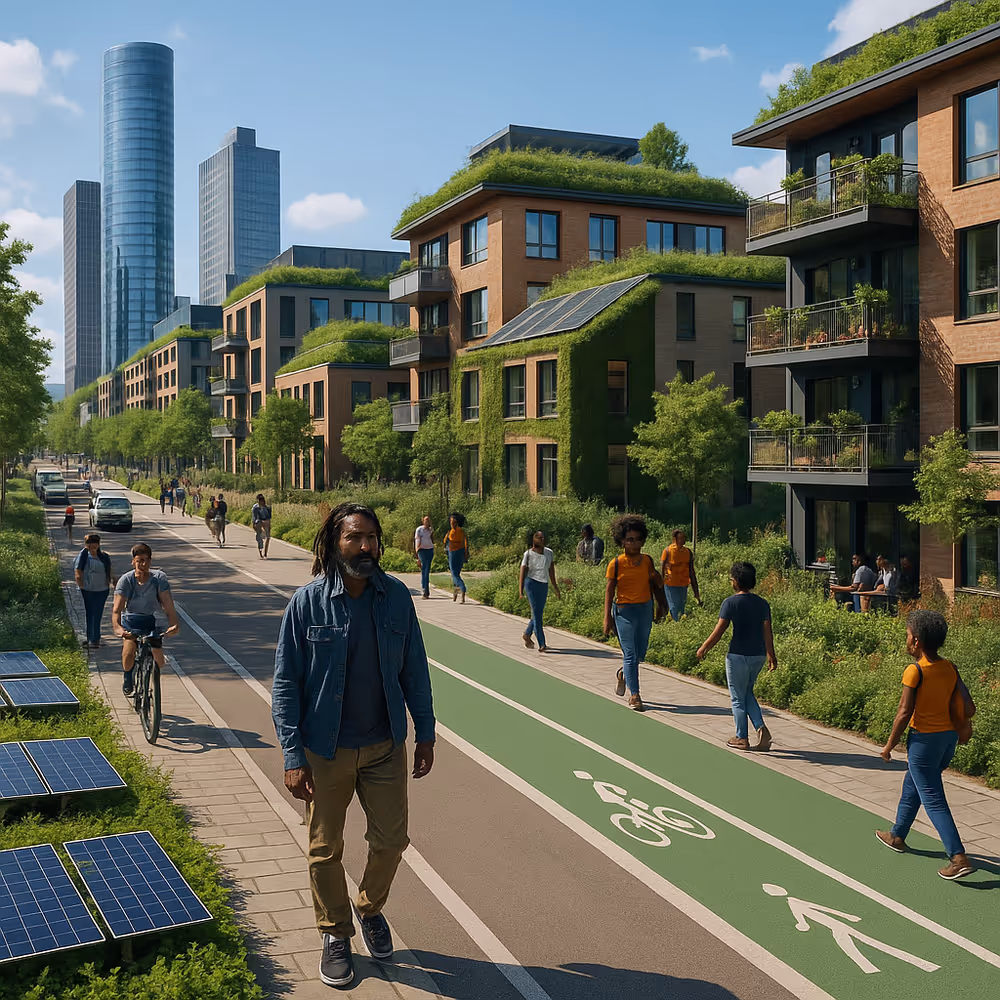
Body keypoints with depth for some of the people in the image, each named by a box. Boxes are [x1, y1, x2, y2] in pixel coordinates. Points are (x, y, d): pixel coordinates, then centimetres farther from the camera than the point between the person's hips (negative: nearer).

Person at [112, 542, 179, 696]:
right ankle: (127, 677, 8)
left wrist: (174, 624, -42)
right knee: (129, 652, -25)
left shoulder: (159, 577, -17)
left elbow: (168, 603, -24)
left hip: (152, 620, 1)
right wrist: (117, 627, -45)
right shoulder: (126, 580, -18)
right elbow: (117, 608, -26)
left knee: (159, 662, -8)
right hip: (131, 620, -1)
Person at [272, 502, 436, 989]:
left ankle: (370, 907, 41)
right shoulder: (308, 601, -13)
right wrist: (293, 757, -13)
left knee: (391, 839, 11)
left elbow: (414, 670, 4)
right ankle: (335, 935, 34)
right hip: (326, 751, -2)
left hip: (385, 747, 2)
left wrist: (426, 734, 6)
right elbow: (285, 683, -10)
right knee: (325, 849, 11)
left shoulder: (395, 597, -5)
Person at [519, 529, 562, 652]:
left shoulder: (549, 553, 7)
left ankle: (527, 635, 37)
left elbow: (552, 573, 13)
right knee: (537, 613, -8)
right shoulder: (528, 554, -6)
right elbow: (522, 573, -6)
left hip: (544, 585, 5)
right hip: (532, 584, -5)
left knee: (538, 613, 14)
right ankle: (542, 645, -7)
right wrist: (521, 592, -13)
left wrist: (556, 590, 14)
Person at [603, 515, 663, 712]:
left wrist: (654, 575, -7)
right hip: (624, 610, -4)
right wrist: (607, 617, -10)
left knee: (640, 653, 12)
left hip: (645, 609, 4)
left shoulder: (647, 561, 3)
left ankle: (623, 673, 42)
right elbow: (609, 590, -7)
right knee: (630, 654, -5)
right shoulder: (616, 564, -8)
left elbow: (659, 585, 14)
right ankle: (634, 695, 2)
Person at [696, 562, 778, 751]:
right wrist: (771, 655, 7)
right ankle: (761, 727, 3)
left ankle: (742, 738, 15)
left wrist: (704, 648, 0)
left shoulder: (730, 602, -11)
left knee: (738, 698, 8)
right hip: (758, 655, 5)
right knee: (748, 693, 21)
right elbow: (767, 632, 0)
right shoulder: (762, 603, 2)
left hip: (738, 655, -5)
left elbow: (718, 631, -11)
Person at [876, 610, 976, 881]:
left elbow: (904, 713, -18)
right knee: (911, 786, 24)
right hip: (948, 737, 8)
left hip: (923, 739, -8)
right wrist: (953, 728, 19)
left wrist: (889, 745, -7)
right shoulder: (950, 668, 2)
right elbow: (968, 709, 1)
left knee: (933, 800, -2)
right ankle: (897, 836, 38)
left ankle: (959, 858, -8)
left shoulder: (915, 671, -18)